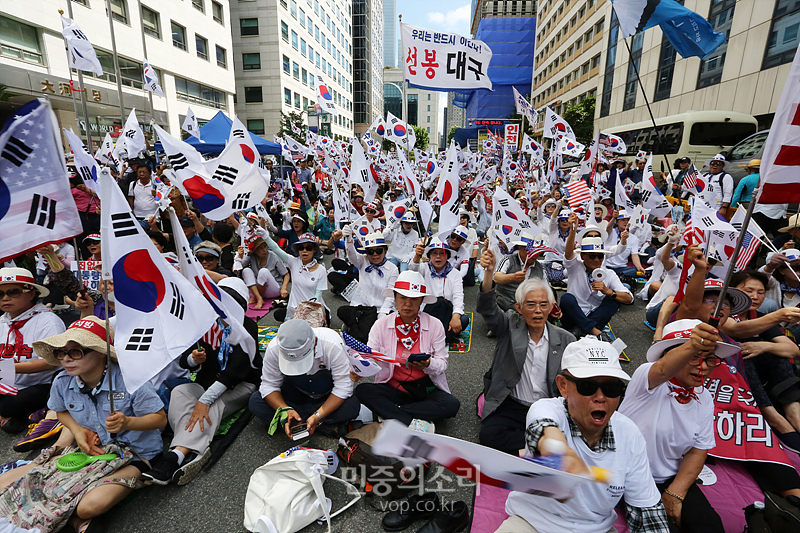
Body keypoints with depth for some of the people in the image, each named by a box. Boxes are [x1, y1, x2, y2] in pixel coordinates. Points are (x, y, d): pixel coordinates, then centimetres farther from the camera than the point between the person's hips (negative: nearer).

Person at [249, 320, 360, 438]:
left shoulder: (333, 344, -34)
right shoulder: (274, 349, -28)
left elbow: (343, 387, -29)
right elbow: (269, 386, -17)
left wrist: (318, 416, -38)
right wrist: (285, 410, -35)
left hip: (329, 395, -3)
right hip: (294, 391, 4)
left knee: (352, 406, -33)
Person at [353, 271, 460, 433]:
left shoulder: (434, 325, -5)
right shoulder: (381, 325, -3)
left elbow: (442, 363, -4)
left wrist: (428, 365, -26)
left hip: (426, 388, 0)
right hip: (393, 388, 0)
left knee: (452, 404, -28)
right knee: (362, 391, -25)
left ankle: (388, 413, -18)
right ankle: (413, 423, -24)